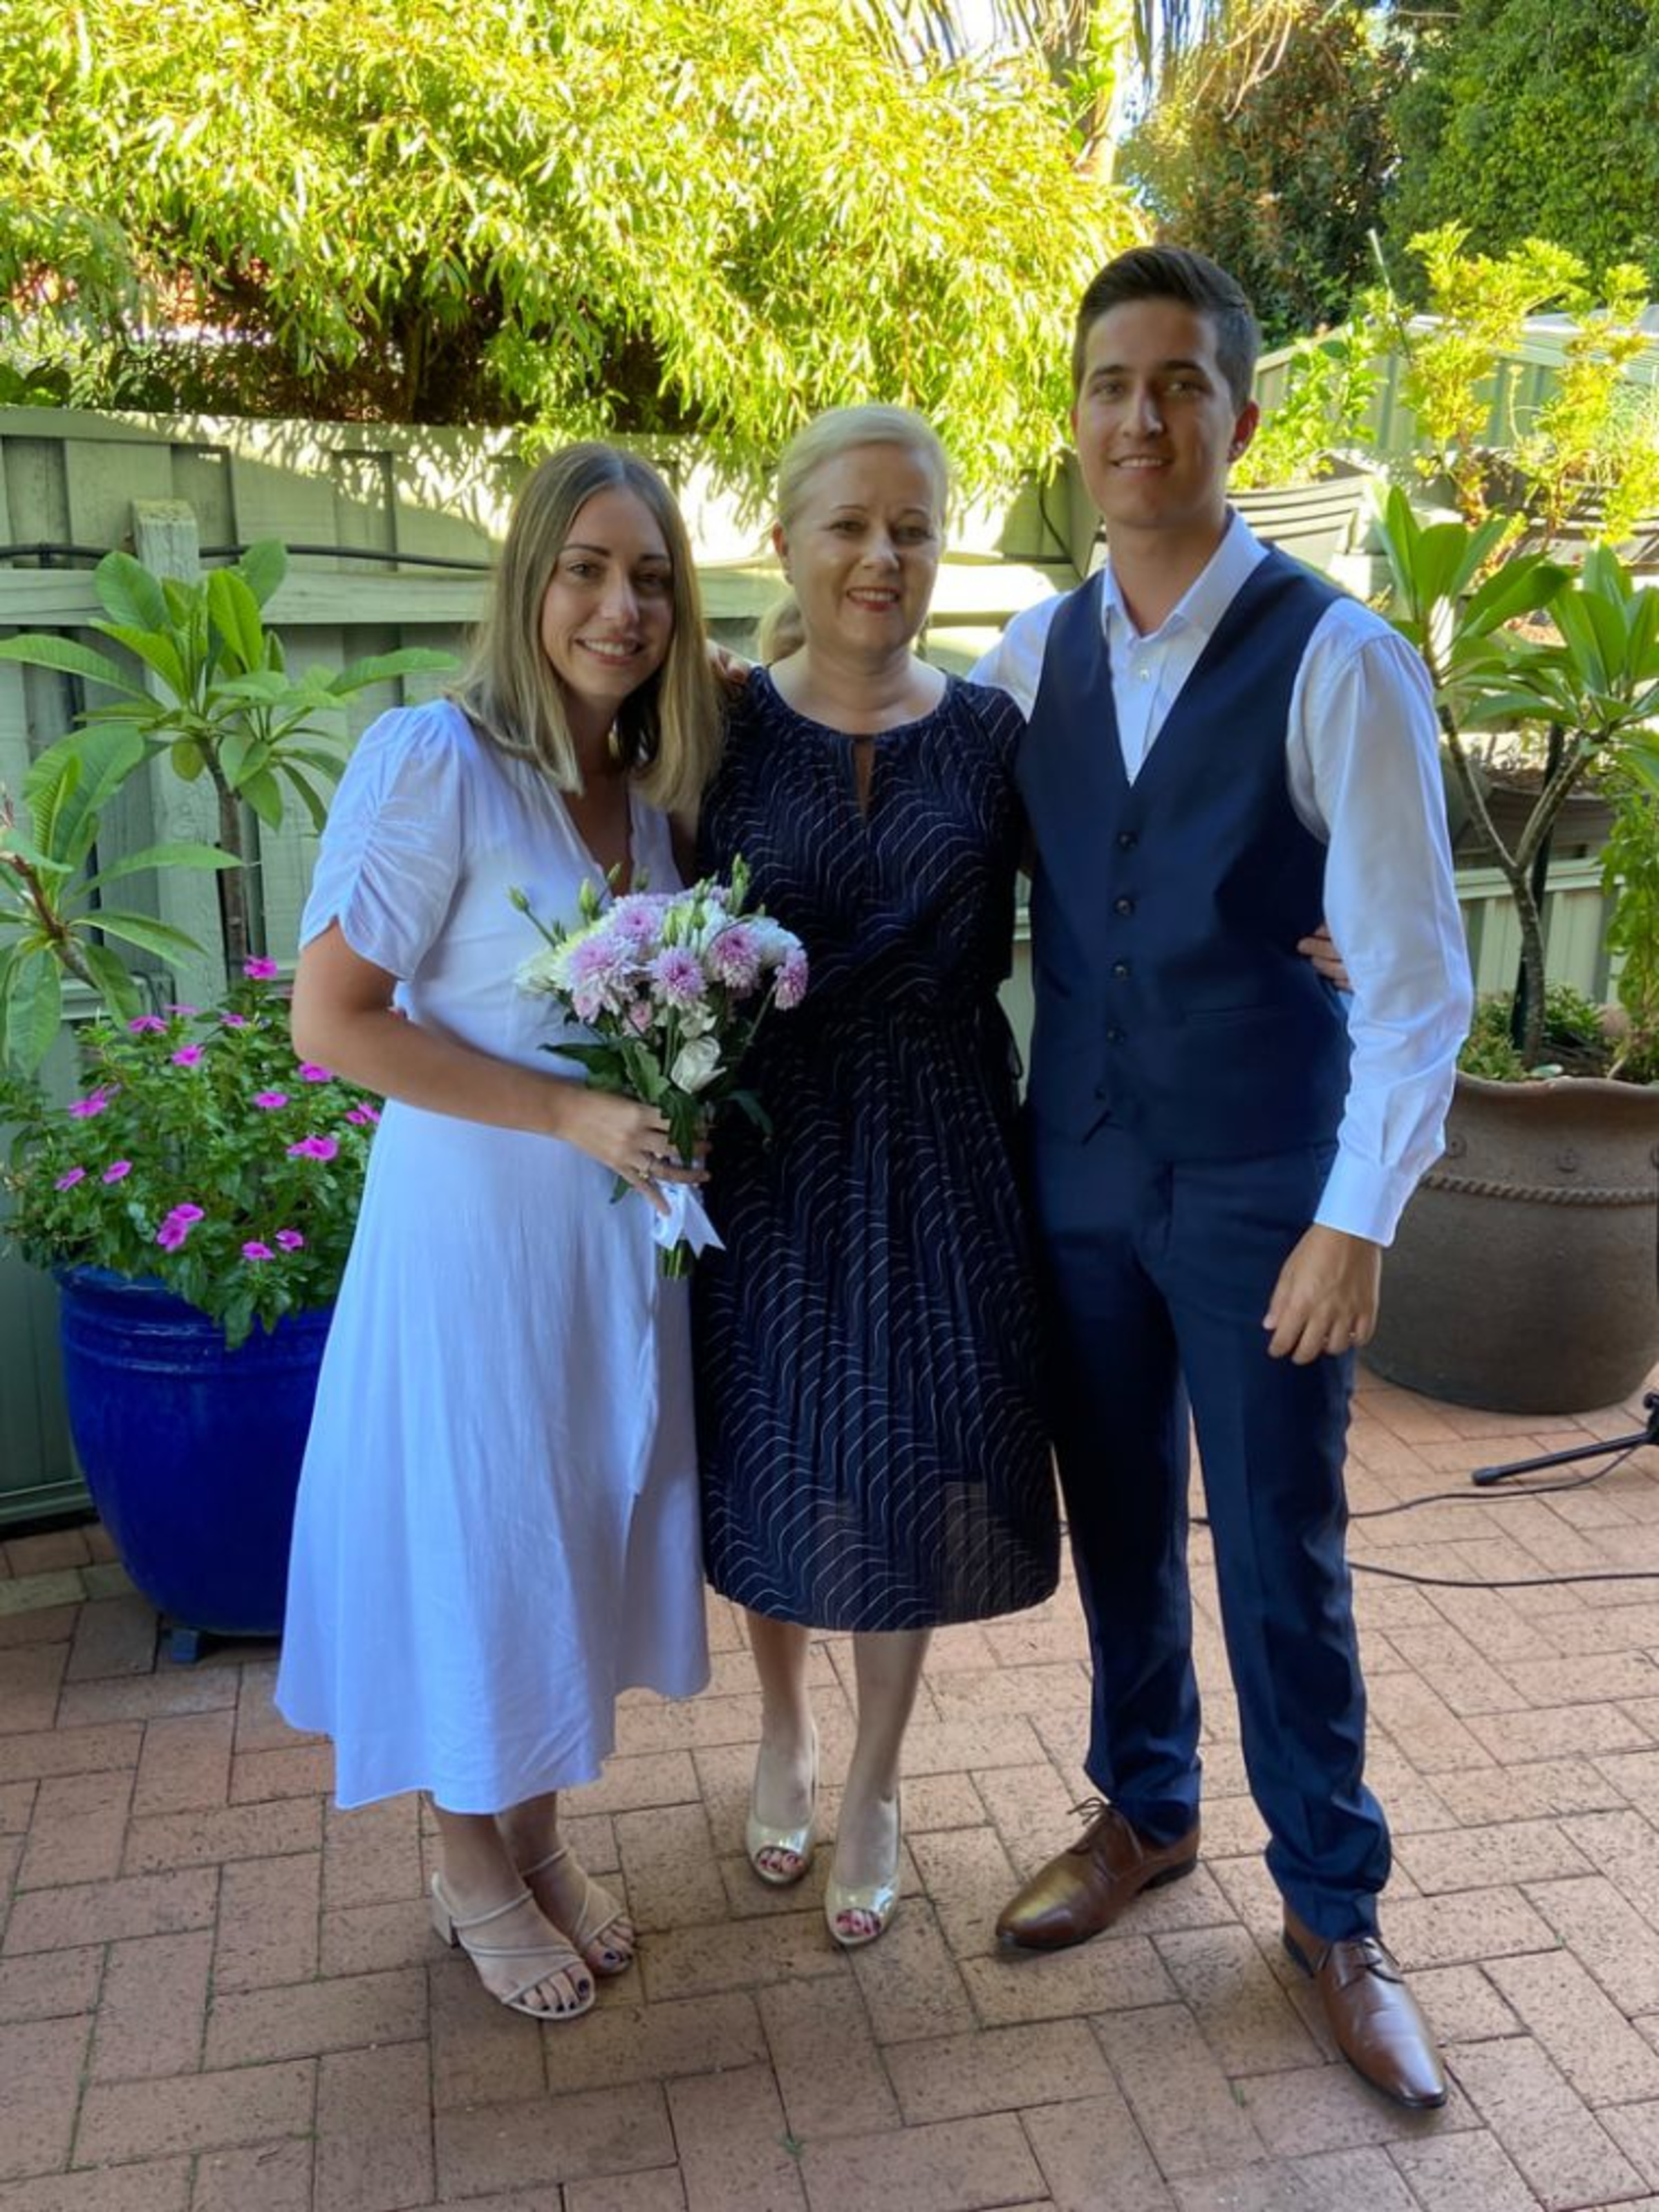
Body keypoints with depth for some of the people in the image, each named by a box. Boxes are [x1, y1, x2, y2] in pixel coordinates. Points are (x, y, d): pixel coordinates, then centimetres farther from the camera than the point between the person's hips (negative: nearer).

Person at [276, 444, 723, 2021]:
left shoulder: (654, 783, 5)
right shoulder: (434, 760, -16)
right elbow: (332, 1019, -19)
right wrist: (568, 1113, -21)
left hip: (622, 1221, 7)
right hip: (477, 1217, -6)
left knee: (588, 1522, 16)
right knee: (477, 1528, 8)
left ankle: (536, 1835, 38)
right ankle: (469, 1867, 32)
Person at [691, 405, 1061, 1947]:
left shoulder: (987, 733, -1)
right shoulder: (725, 730, -4)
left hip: (933, 1148, 1)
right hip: (766, 1149, 0)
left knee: (911, 1463, 8)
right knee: (770, 1454, 13)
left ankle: (874, 1790, 32)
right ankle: (783, 1731, 42)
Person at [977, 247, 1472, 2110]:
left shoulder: (1335, 661, -12)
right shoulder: (1033, 660, 4)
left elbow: (1412, 973, -13)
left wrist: (1358, 1218, -16)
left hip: (1262, 1185, -4)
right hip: (1078, 1170, 4)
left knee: (1282, 1555, 6)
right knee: (1118, 1524, 17)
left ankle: (1332, 1908, 28)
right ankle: (1143, 1813, 41)